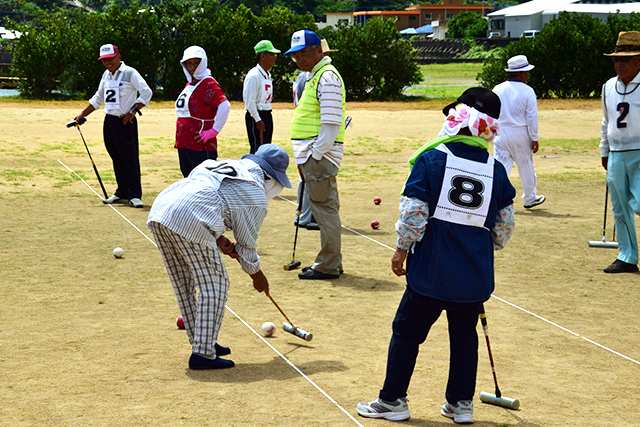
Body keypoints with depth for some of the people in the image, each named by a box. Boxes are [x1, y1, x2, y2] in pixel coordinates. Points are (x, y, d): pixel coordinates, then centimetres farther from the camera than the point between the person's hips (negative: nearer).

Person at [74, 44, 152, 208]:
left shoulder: (130, 73, -7)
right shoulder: (106, 75, 15)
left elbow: (147, 93, -15)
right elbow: (98, 98, 25)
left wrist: (132, 111, -17)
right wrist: (82, 114, 19)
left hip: (125, 122, -7)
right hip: (109, 121, 7)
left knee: (130, 158, -8)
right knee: (117, 158, 10)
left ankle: (134, 195, -7)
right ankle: (122, 193, 17)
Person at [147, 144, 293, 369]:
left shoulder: (222, 165, 29)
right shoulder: (255, 196, 8)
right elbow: (247, 243, 13)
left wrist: (219, 238, 15)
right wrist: (257, 275, 31)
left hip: (160, 208, 9)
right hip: (189, 221, -8)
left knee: (185, 284, 19)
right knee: (213, 285, 3)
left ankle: (201, 342, 32)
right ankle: (202, 353, 3)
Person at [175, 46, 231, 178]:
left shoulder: (208, 84, -10)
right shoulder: (189, 84, 17)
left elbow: (225, 106, -24)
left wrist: (213, 131, -22)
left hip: (200, 146, -9)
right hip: (183, 144, 9)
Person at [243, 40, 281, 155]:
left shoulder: (268, 75, 14)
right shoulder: (254, 76, -16)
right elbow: (250, 101, -19)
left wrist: (267, 118, 16)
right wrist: (258, 120, -20)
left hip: (267, 115, 9)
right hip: (256, 116, -9)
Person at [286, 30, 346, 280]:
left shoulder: (327, 77, -13)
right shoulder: (313, 77, 19)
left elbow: (331, 123, -20)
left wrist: (315, 155, -20)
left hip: (320, 155, -11)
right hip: (313, 155, 11)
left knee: (324, 209, -6)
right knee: (326, 209, 15)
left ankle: (328, 266, -1)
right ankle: (331, 262, 23)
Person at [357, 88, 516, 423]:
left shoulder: (432, 158, -10)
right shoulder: (496, 169, 1)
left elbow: (413, 212, -13)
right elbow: (504, 224, 7)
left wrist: (402, 249, 0)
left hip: (432, 270, -3)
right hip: (475, 275, 3)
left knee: (407, 332, 11)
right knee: (464, 335, 17)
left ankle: (393, 400, 19)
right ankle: (461, 403, 23)